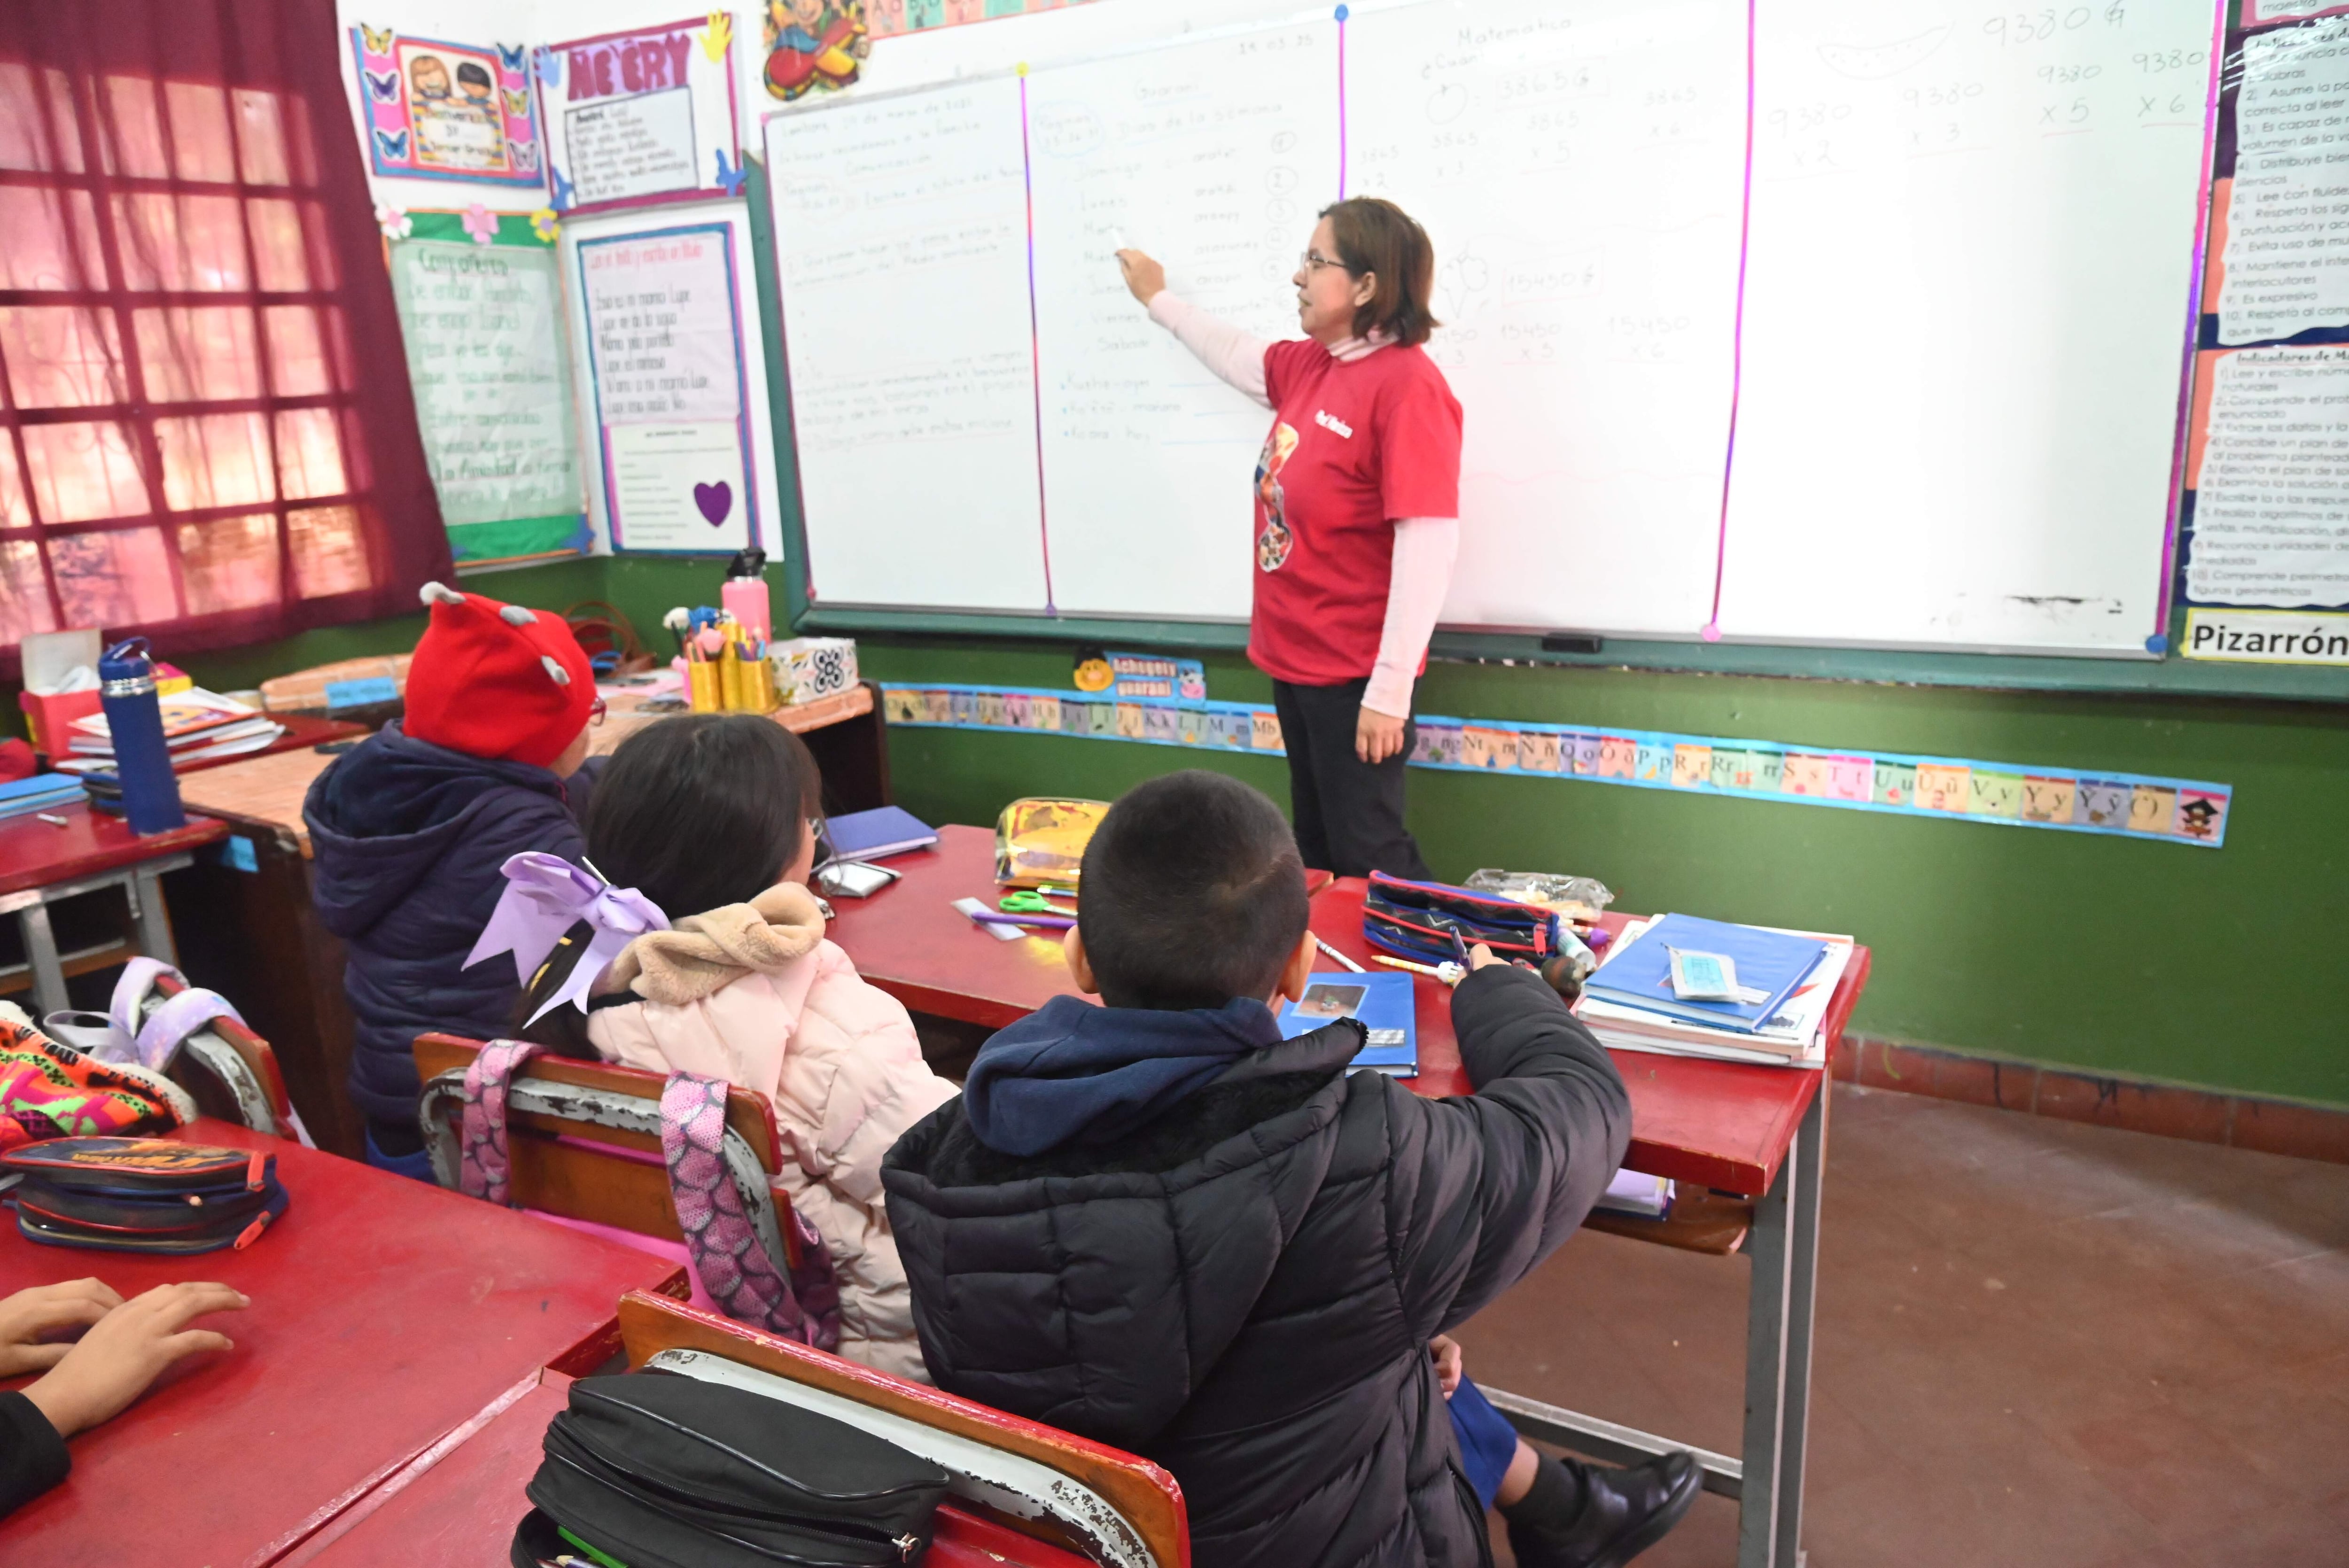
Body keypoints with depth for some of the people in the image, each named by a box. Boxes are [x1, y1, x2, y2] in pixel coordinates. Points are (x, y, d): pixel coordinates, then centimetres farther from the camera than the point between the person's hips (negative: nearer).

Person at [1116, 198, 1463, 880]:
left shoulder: (1408, 385, -19)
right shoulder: (1310, 365, 6)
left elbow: (1429, 544, -24)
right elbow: (1242, 357, 29)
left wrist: (1390, 689, -26)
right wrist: (1159, 300, 41)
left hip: (1355, 674, -9)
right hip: (1294, 658, 9)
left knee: (1367, 857, -1)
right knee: (1317, 852, 18)